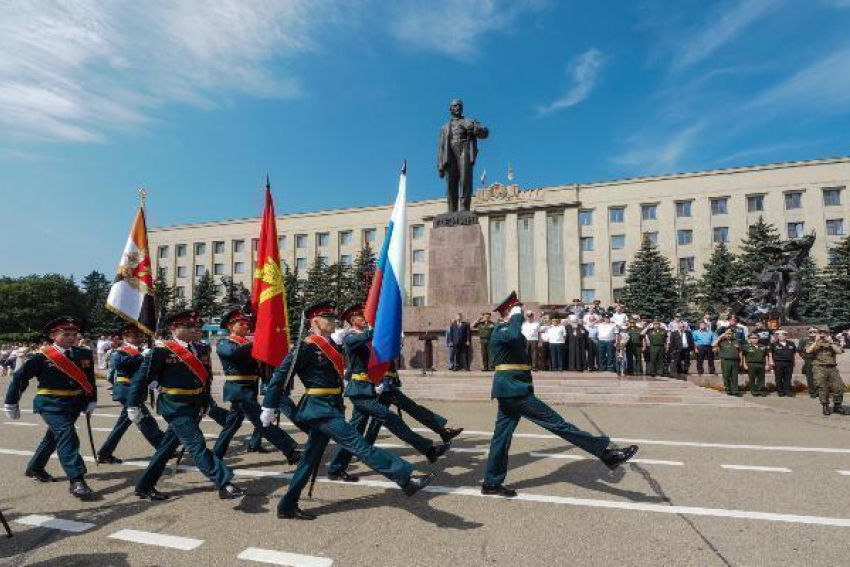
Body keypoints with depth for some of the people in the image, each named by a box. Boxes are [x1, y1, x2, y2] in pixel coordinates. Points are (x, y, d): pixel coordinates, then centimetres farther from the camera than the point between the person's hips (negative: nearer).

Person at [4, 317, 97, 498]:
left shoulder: (84, 355, 1)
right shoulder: (42, 357, -10)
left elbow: (90, 380, 10)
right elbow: (20, 377, -2)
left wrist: (92, 401, 7)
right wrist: (11, 403, 2)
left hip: (74, 403, 6)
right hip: (50, 403, -5)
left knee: (54, 435, 22)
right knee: (66, 434, -20)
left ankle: (35, 468, 46)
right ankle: (77, 480, -22)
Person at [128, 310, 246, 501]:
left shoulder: (202, 349, 5)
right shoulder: (162, 351, -13)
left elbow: (207, 378, 14)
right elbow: (142, 378, -9)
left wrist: (206, 402, 16)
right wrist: (133, 406, -8)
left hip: (194, 406, 7)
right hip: (175, 407, -7)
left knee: (168, 446, 17)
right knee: (197, 445, -11)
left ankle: (145, 486, 33)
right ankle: (224, 484, -12)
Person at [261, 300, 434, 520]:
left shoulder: (329, 345, 12)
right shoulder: (306, 347, -14)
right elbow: (281, 374, -13)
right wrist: (269, 407, -11)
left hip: (330, 407, 9)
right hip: (320, 408, -9)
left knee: (311, 457, 15)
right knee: (359, 445, -11)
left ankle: (287, 506, 26)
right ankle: (406, 478, -12)